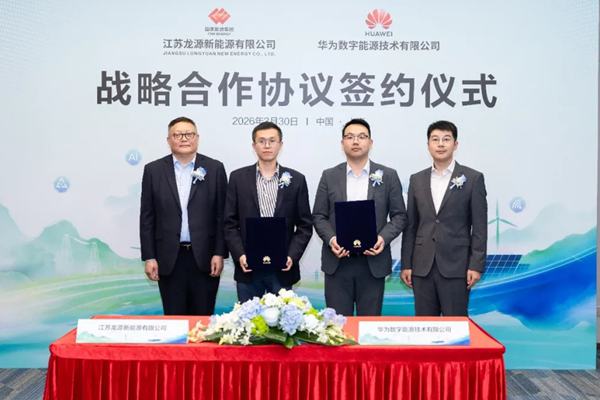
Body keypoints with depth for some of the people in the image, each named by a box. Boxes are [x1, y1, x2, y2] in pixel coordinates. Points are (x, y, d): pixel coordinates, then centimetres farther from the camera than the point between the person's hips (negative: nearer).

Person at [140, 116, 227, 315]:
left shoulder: (215, 168, 2)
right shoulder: (153, 170, 4)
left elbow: (222, 215, 1)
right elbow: (147, 217, 4)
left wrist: (219, 253, -4)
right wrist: (149, 257, 0)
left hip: (204, 257, 0)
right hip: (169, 258, 1)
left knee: (203, 318, 6)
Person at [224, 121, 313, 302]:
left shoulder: (296, 179, 3)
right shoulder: (238, 178, 4)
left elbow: (305, 225, 4)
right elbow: (230, 223, 3)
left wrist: (292, 256, -9)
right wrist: (240, 255, -9)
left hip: (282, 267, 0)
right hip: (248, 267, 0)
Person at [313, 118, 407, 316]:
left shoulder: (388, 175, 5)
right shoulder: (329, 176, 7)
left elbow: (399, 216, 5)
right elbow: (318, 216, 6)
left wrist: (383, 237, -13)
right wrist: (330, 238, -11)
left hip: (373, 262, 0)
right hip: (337, 261, 1)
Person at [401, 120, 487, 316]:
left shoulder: (473, 178, 0)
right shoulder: (417, 180, 10)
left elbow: (479, 227, -2)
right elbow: (411, 226, 10)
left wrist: (476, 265, -8)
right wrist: (406, 264, 5)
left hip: (456, 266, -3)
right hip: (422, 267, 3)